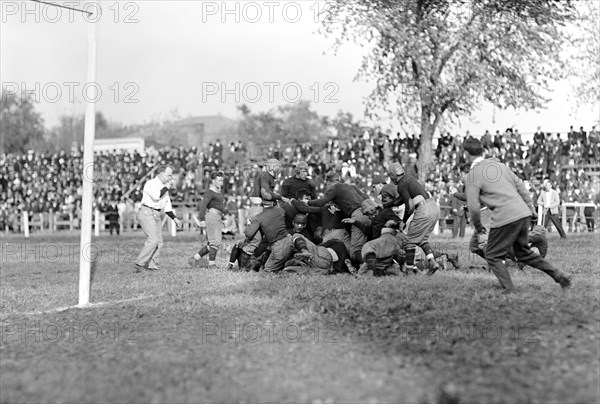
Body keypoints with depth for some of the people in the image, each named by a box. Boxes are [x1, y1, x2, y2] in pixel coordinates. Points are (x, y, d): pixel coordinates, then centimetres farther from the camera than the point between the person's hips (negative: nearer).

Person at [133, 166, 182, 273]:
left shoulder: (164, 187, 19)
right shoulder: (151, 183, -7)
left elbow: (167, 206, 22)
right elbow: (156, 196, -25)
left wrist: (175, 219, 14)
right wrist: (166, 188, -11)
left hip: (157, 216, 9)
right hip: (147, 213, -9)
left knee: (159, 242, 0)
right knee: (153, 240, -19)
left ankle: (151, 266, 1)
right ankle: (139, 263, -15)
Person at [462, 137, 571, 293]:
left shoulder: (471, 176, -5)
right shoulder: (498, 164, 15)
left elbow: (473, 207, -9)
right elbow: (519, 185, 17)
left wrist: (479, 230, 4)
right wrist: (531, 207, 23)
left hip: (505, 219, -7)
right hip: (524, 213, 7)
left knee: (493, 257, 8)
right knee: (523, 253, 24)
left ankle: (509, 290, -4)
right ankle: (559, 276, 20)